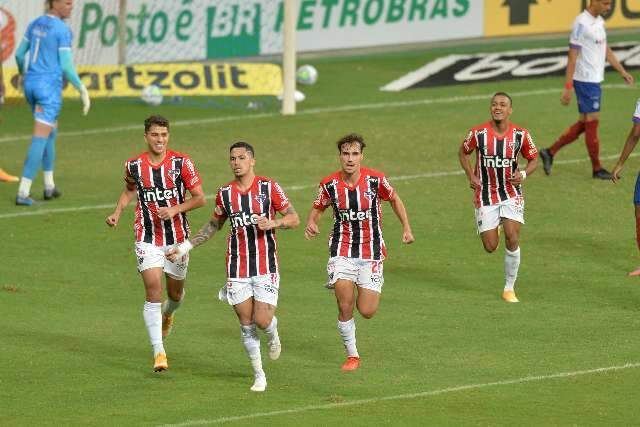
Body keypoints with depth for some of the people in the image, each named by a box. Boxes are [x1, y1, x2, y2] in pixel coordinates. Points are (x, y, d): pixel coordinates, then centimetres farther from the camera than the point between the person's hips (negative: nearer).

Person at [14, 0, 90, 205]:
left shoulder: (35, 24, 11)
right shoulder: (63, 30, -13)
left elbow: (19, 53, 17)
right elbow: (66, 66, -16)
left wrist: (22, 71, 39)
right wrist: (83, 90, -9)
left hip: (31, 85, 8)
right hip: (50, 87, -8)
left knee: (51, 130, 26)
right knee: (40, 139, -6)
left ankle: (49, 186, 28)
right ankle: (23, 193, -12)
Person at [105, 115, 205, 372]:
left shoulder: (181, 163, -8)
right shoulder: (134, 165, -3)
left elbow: (199, 198, -6)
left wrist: (175, 209, -20)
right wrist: (117, 212, 3)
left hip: (177, 237, 1)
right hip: (147, 237, -1)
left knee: (175, 293, 14)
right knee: (153, 289, -15)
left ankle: (168, 313, 53)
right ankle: (159, 352, -13)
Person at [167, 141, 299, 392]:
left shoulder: (269, 188, -5)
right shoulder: (225, 193, 4)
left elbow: (294, 219, -2)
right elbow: (213, 226, 19)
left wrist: (272, 223, -21)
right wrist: (185, 247, 15)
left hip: (266, 268, -2)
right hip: (237, 268, 2)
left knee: (262, 321, -10)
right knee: (246, 324, 1)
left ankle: (272, 334, 28)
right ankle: (258, 375, 15)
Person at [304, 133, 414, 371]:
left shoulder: (375, 180, -10)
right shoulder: (329, 184, -7)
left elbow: (394, 200, 8)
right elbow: (318, 208, 10)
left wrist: (406, 228, 4)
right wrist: (311, 224, -11)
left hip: (371, 251, 0)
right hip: (342, 251, 0)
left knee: (367, 312, -5)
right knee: (345, 307, -10)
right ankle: (352, 355, 10)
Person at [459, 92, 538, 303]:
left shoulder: (521, 135, -7)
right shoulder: (478, 133, -10)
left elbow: (533, 159, 7)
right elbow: (463, 152, 9)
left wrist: (523, 174, -13)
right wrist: (471, 176, -5)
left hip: (511, 193, 0)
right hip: (485, 196, 0)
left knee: (512, 239, -15)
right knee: (490, 247, -2)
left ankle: (509, 288, 1)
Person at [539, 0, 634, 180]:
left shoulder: (599, 21, 12)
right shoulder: (582, 23, -16)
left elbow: (606, 50, 23)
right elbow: (572, 56, -17)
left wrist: (623, 72, 17)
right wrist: (568, 87, -19)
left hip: (595, 80, 9)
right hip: (586, 81, -9)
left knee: (584, 123, 12)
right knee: (592, 123, -1)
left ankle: (550, 152, 18)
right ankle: (597, 169, 8)